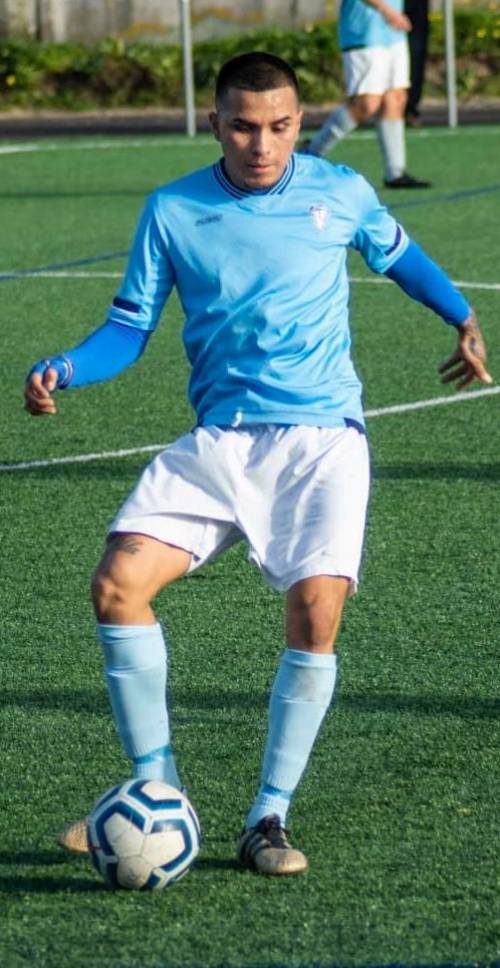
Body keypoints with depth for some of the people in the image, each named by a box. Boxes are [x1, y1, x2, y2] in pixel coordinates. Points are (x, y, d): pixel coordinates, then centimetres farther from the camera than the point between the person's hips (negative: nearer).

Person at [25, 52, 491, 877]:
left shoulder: (340, 194, 3)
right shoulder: (171, 211, 3)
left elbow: (399, 255, 24)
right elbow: (131, 325, 5)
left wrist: (463, 319, 16)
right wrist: (61, 371, -12)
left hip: (322, 437, -1)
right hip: (217, 442, 2)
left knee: (317, 606, -21)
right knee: (118, 583, -16)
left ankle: (270, 817, -5)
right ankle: (157, 788, 1)